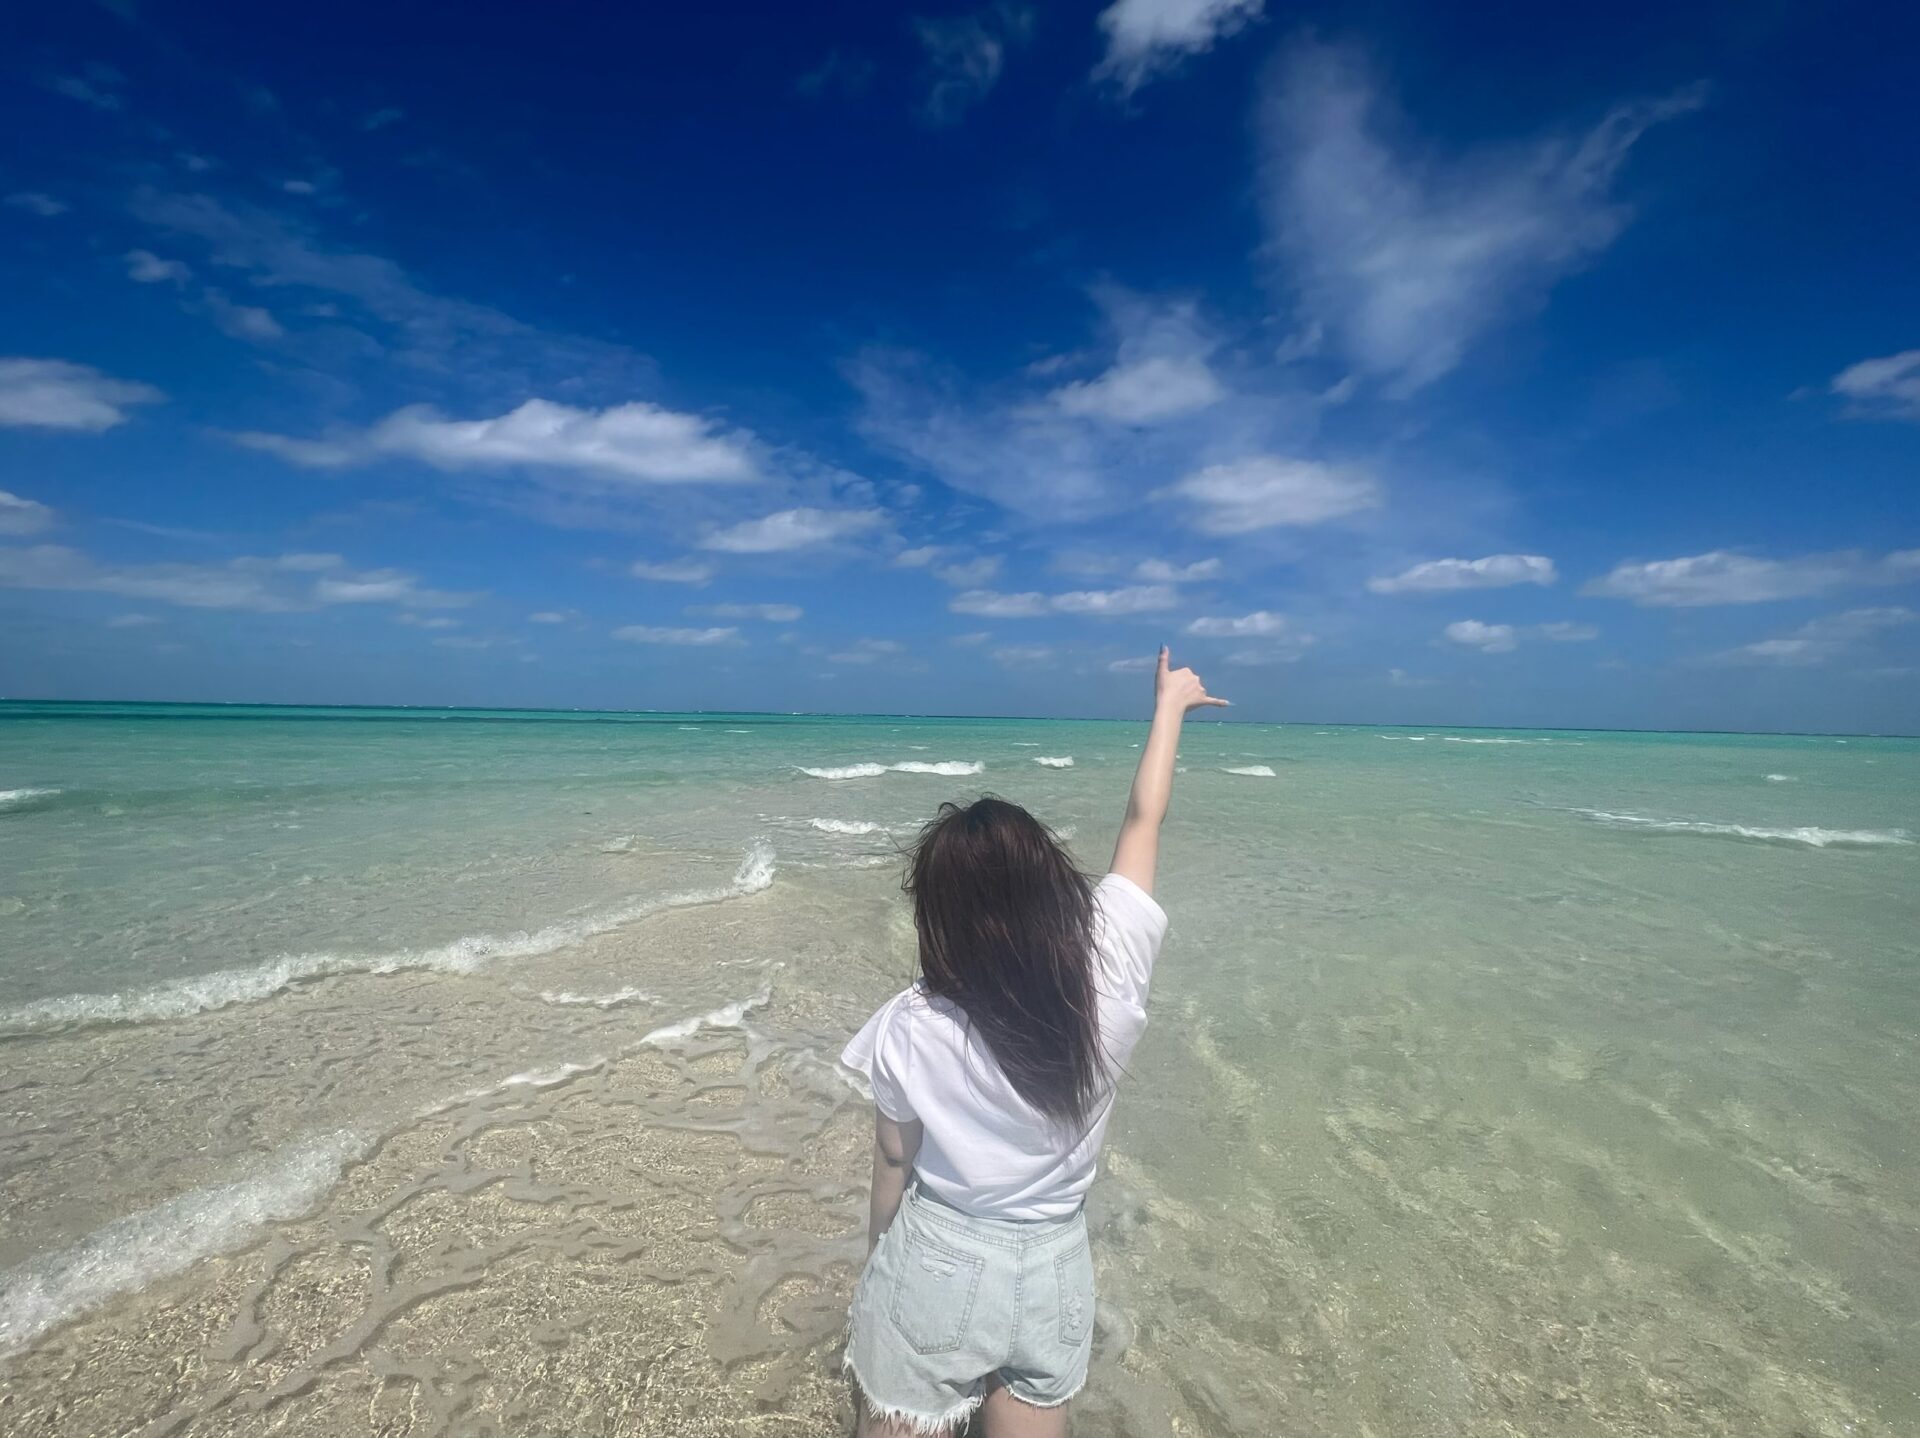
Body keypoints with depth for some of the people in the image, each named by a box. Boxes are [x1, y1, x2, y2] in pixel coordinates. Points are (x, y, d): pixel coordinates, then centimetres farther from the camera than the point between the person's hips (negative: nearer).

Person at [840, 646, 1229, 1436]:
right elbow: (1142, 823, -11)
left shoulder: (910, 1030, -24)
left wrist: (879, 1263, 13)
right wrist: (1170, 702, 3)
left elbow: (894, 1167, -8)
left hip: (935, 1270, -2)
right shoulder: (1111, 980, -22)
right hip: (1054, 1274, 3)